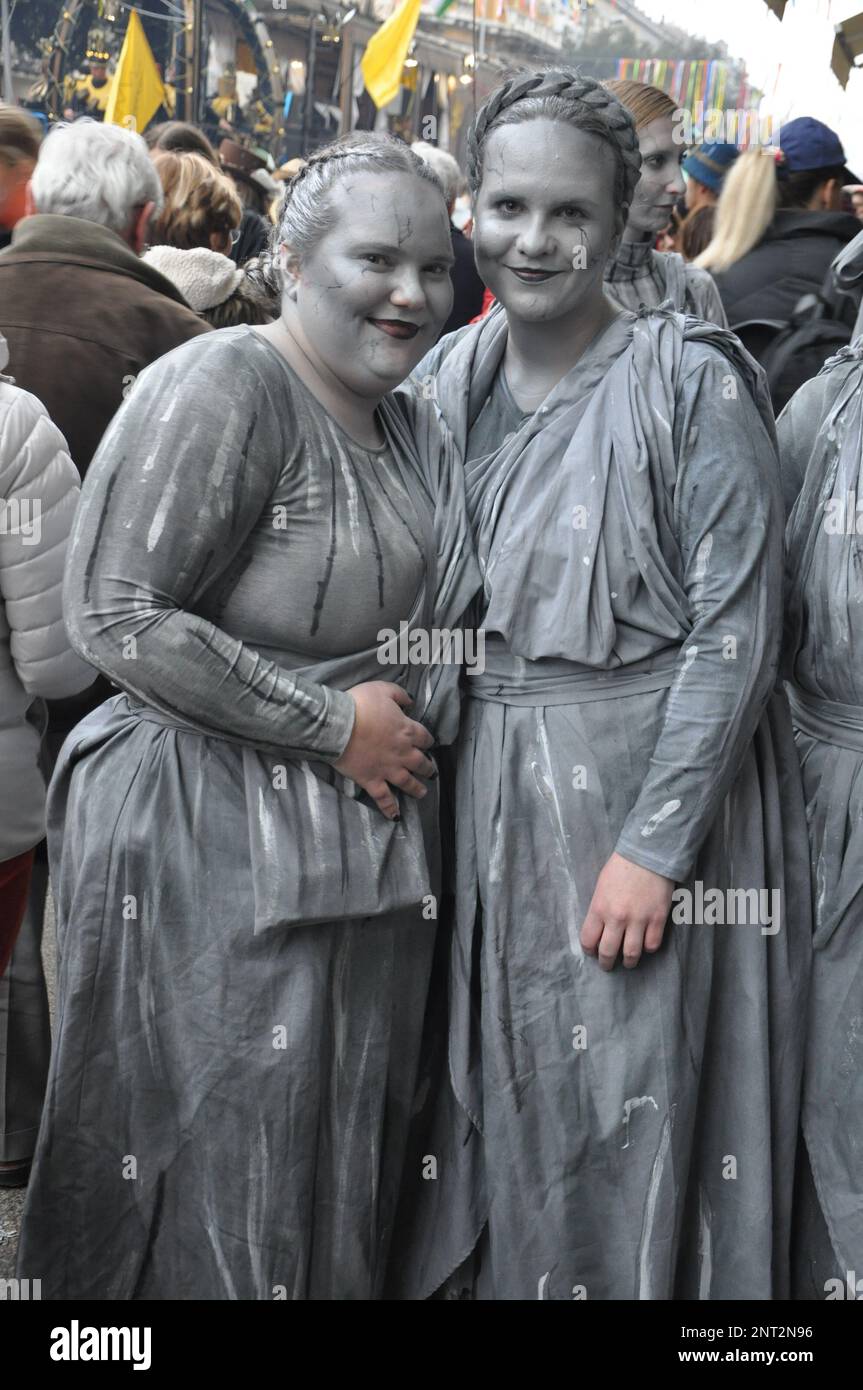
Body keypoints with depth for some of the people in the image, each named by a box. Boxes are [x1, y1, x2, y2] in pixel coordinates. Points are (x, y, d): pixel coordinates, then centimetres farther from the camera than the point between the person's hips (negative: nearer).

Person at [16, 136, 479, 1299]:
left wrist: (405, 723, 5)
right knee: (226, 1175, 4)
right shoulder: (224, 386, -15)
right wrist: (334, 723, -17)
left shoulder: (407, 424, 11)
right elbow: (117, 617, -21)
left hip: (372, 840, 8)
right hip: (219, 847, -8)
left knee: (342, 1173, 17)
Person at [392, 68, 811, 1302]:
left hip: (651, 785, -5)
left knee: (632, 1117, 5)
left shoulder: (689, 379, -11)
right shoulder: (445, 380, 6)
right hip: (486, 797, 5)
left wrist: (653, 843, -18)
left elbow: (735, 623, -14)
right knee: (497, 1098, 15)